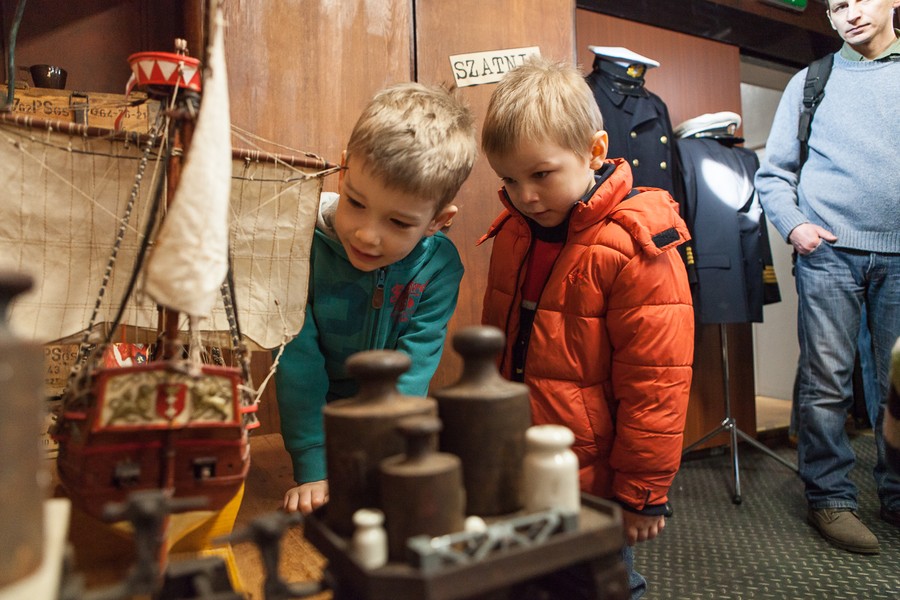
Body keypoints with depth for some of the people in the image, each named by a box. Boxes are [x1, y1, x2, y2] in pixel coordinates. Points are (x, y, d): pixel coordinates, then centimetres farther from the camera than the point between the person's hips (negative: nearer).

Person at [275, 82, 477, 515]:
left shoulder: (438, 268, -19)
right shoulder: (305, 243, -21)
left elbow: (409, 375, -19)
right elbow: (299, 361, -19)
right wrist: (313, 469, -23)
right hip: (314, 424, -1)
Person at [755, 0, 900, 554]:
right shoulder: (811, 81, 12)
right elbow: (774, 172, 9)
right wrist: (793, 225, -7)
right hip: (829, 250, -2)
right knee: (826, 382, -2)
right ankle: (830, 499, 9)